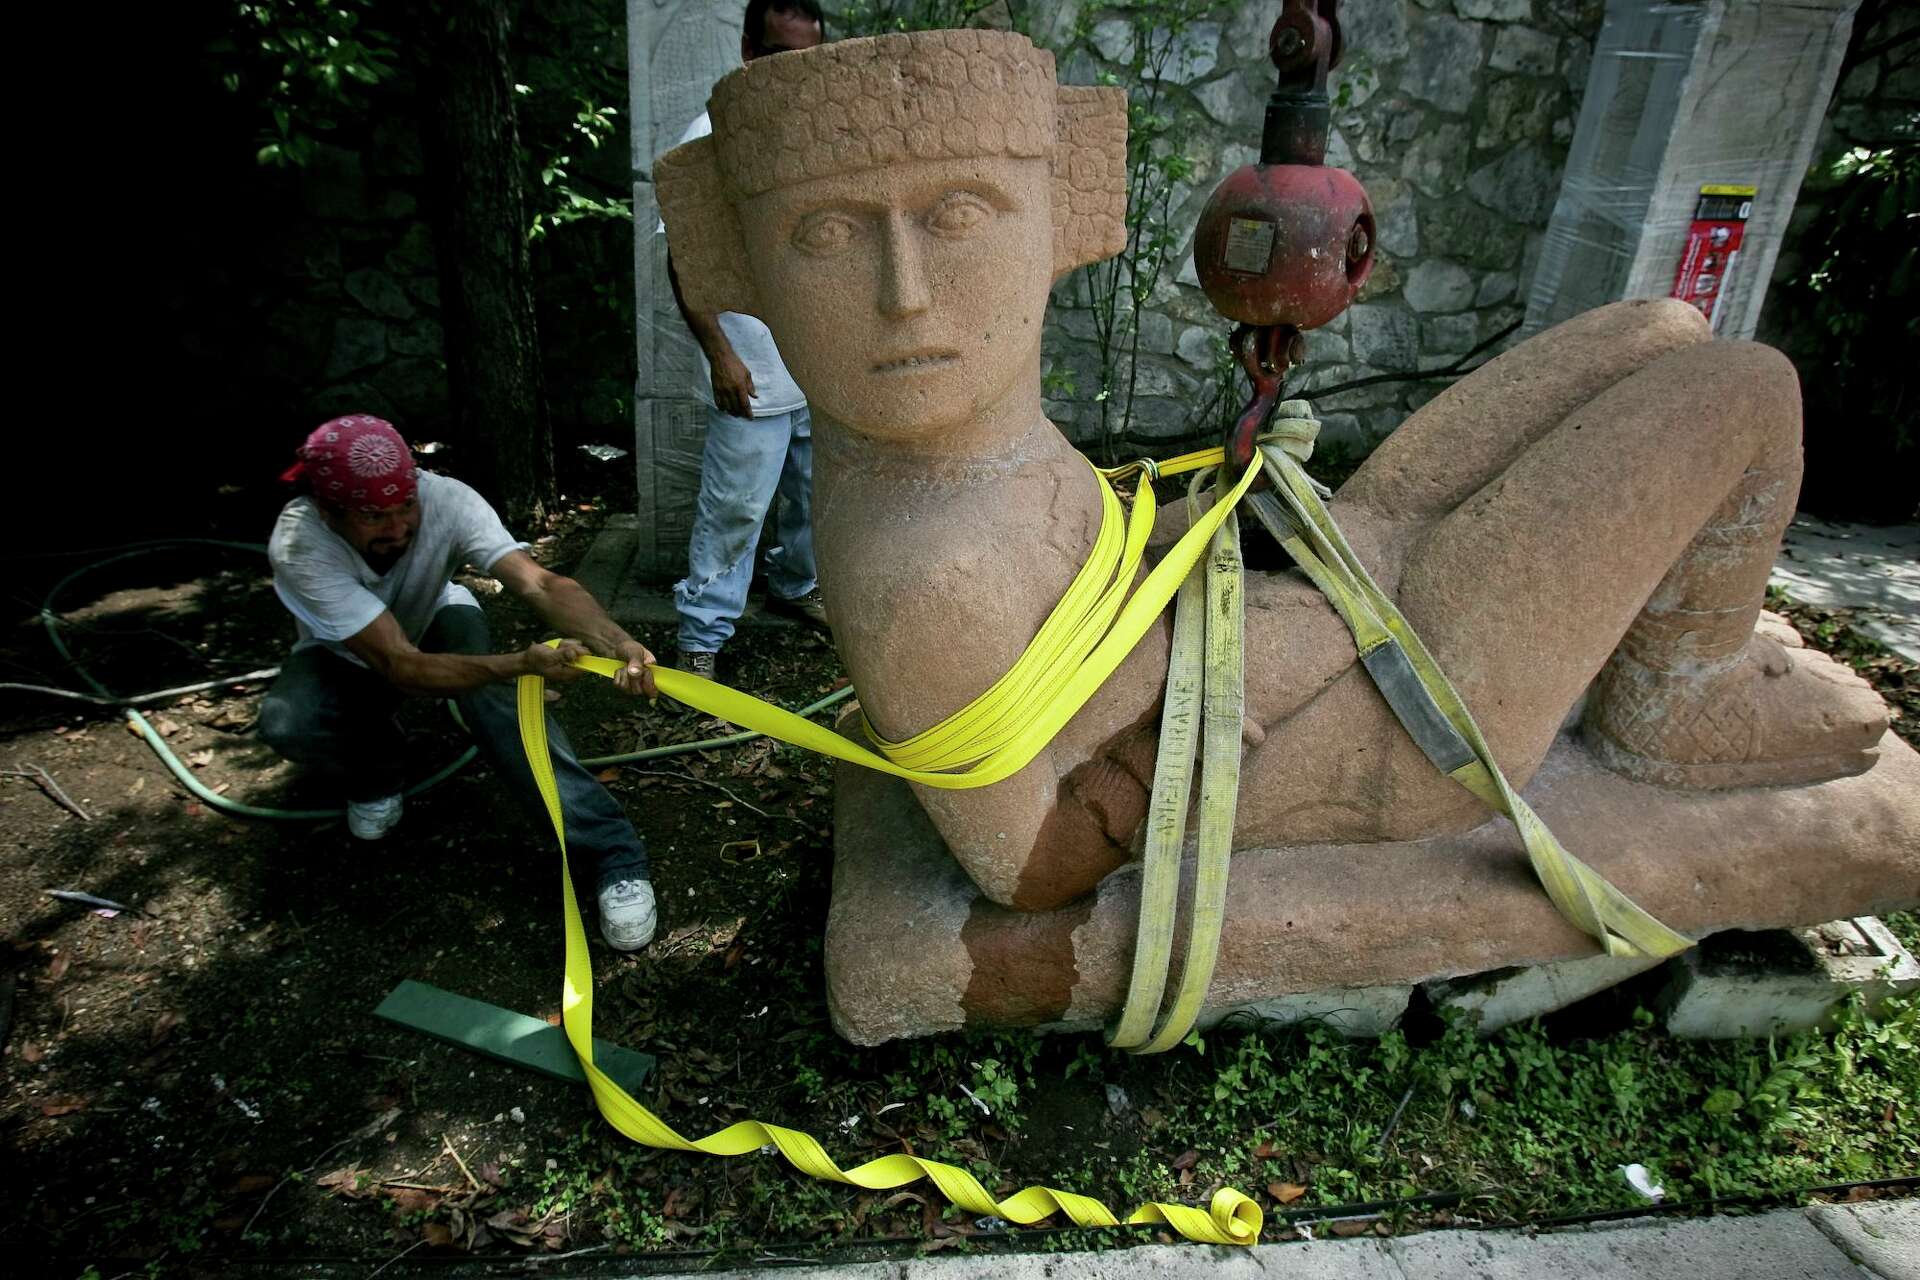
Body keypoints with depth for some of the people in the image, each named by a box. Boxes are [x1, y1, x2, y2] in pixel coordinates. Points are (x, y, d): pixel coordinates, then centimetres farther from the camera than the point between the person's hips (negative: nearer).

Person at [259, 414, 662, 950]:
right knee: (284, 723, -33)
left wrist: (617, 642, -65)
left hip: (435, 625, 1)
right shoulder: (298, 545, -36)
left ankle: (613, 849, -34)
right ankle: (378, 772, 5)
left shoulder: (445, 499, -33)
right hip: (345, 659, 0)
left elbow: (540, 583, -45)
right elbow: (399, 666, -44)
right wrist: (523, 662, -59)